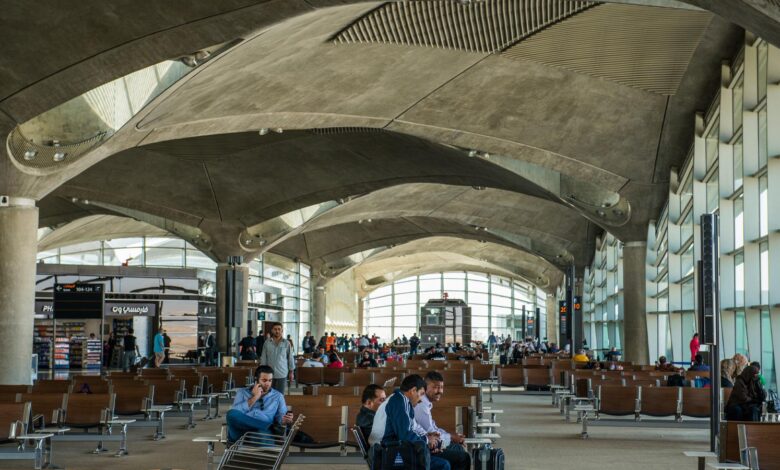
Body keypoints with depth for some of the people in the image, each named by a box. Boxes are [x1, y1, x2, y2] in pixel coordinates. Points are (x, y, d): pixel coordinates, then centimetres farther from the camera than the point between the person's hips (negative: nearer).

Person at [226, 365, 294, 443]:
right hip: (241, 432, 3)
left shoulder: (278, 396, 21)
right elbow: (236, 413, 1)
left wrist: (285, 420, -14)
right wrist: (255, 397, 2)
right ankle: (271, 427, -28)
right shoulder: (242, 392, 18)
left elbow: (281, 417, 10)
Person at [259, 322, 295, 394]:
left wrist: (291, 372, 7)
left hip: (282, 374, -1)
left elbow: (290, 358, 5)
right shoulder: (267, 343, 2)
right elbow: (263, 358, 7)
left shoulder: (286, 343, -1)